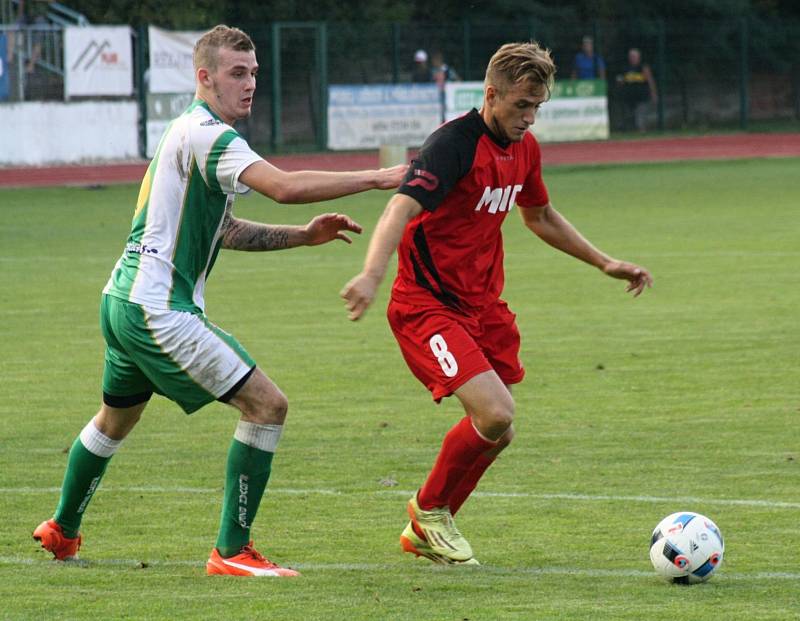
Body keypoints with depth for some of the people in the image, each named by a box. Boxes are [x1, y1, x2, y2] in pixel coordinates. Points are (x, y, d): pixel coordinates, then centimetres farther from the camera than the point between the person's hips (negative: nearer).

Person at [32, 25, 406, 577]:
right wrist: (377, 178, -28)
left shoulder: (191, 133, 16)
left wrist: (304, 235, 11)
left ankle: (62, 530, 48)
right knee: (267, 404, -12)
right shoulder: (207, 135, -17)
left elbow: (224, 231, 22)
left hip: (124, 301, 11)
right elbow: (285, 187, -31)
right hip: (159, 312, -11)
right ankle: (232, 551, -9)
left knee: (117, 417, 31)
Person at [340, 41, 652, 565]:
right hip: (427, 306, -9)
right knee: (495, 413, -21)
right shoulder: (455, 144, -20)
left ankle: (425, 532, 29)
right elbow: (400, 210, -34)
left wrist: (604, 262, 27)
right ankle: (429, 510, 5)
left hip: (482, 305, 9)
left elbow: (539, 216, 27)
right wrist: (371, 276, -50)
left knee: (497, 433, 9)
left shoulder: (524, 148, 7)